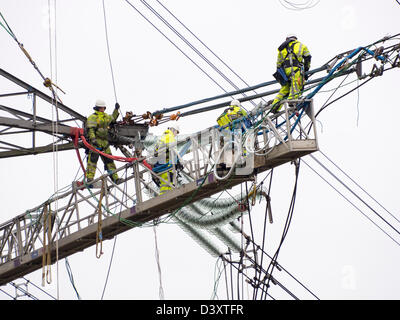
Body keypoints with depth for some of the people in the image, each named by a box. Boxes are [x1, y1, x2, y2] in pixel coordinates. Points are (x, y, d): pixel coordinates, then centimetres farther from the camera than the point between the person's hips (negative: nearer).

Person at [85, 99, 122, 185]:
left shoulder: (106, 116, 20)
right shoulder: (92, 117, -5)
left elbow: (113, 118, 41)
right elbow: (90, 129, -16)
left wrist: (116, 109, 32)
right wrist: (93, 139, -29)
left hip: (105, 142, 7)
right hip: (96, 142, -7)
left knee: (109, 160, 7)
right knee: (93, 159, -14)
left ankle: (115, 178, 9)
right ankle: (89, 179, -19)